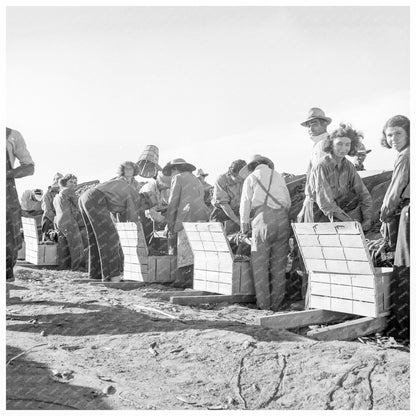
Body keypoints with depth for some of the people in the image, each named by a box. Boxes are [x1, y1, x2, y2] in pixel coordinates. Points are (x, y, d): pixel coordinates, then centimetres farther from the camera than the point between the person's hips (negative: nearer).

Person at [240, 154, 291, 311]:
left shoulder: (251, 178, 14)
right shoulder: (278, 177, 23)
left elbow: (245, 203, 8)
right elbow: (288, 201, 18)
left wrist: (244, 226, 13)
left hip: (262, 218, -3)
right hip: (282, 219, 4)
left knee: (260, 263, 0)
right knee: (279, 263, 6)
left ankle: (263, 304, -2)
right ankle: (277, 304, 9)